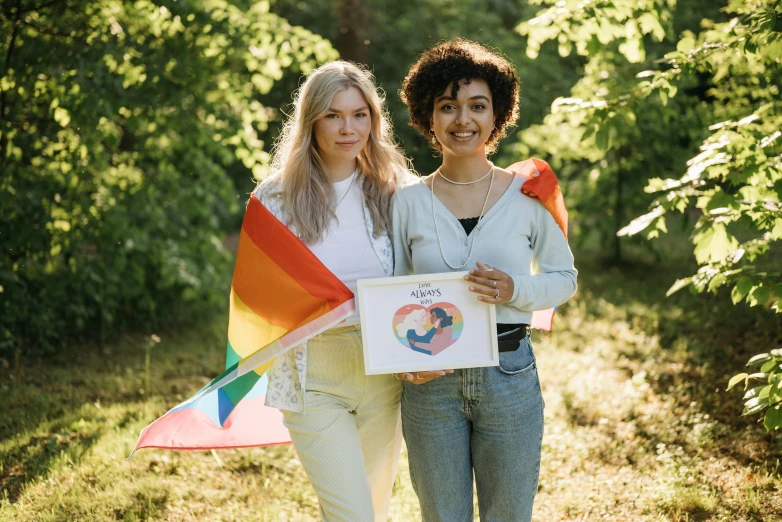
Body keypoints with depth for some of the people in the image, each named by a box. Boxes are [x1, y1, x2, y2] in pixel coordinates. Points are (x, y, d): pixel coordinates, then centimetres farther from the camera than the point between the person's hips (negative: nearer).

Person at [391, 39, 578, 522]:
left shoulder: (527, 194, -2)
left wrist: (516, 290, -16)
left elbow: (565, 277, 5)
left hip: (509, 375, 0)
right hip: (430, 382, 1)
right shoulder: (408, 202, 0)